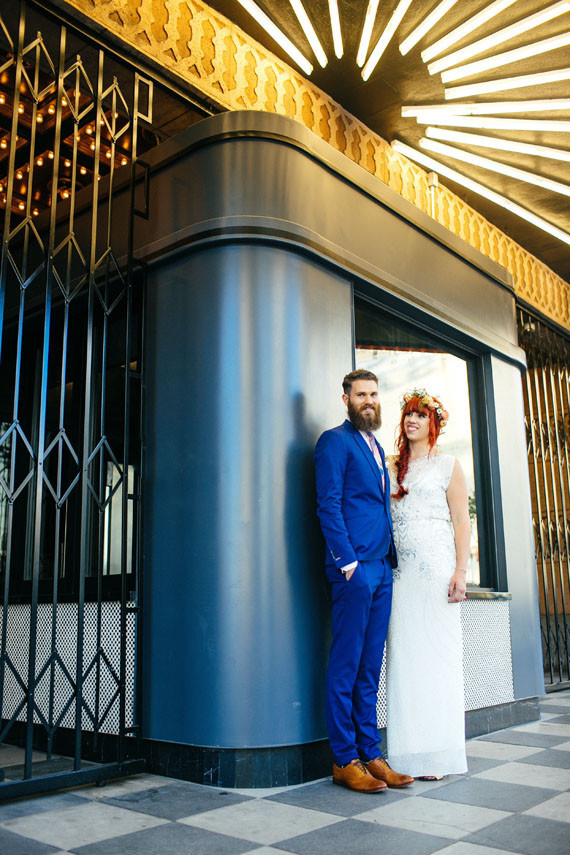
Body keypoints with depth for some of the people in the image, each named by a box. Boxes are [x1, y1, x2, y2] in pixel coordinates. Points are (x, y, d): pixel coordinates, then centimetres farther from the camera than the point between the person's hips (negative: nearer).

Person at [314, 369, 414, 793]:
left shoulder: (377, 448, 23)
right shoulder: (335, 441, -2)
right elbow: (329, 505, -10)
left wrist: (390, 557, 13)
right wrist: (348, 560, -16)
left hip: (381, 568, 8)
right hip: (354, 568, -8)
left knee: (370, 669, 11)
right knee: (346, 666, -1)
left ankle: (370, 754, 18)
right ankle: (345, 760, 7)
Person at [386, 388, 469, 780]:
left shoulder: (448, 465, 7)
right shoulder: (392, 468, 16)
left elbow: (462, 521, 1)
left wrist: (460, 571, -10)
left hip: (436, 566, -3)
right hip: (400, 568, 3)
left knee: (437, 653, -2)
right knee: (403, 655, 1)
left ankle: (438, 754, 7)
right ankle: (409, 753, 8)